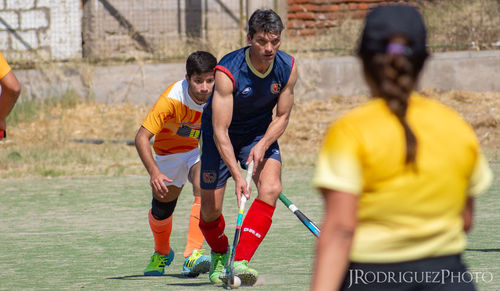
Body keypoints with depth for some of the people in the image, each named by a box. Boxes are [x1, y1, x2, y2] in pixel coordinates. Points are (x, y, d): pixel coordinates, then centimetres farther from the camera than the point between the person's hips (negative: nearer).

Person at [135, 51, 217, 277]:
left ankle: (192, 255, -35)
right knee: (161, 209, 7)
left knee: (204, 189, -29)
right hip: (170, 151, 0)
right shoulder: (172, 99, -33)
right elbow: (142, 137, -31)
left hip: (203, 149, 0)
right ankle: (162, 253, 40)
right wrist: (154, 172, -44)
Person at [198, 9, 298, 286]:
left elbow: (282, 116, -4)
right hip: (221, 134, -3)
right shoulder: (227, 71, -32)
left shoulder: (288, 68, -18)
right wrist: (237, 175, -40)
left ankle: (240, 261, -27)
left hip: (260, 131, 3)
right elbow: (220, 131, -32)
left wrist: (263, 144, -23)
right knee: (211, 209, -2)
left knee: (271, 188, -24)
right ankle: (220, 255, 32)